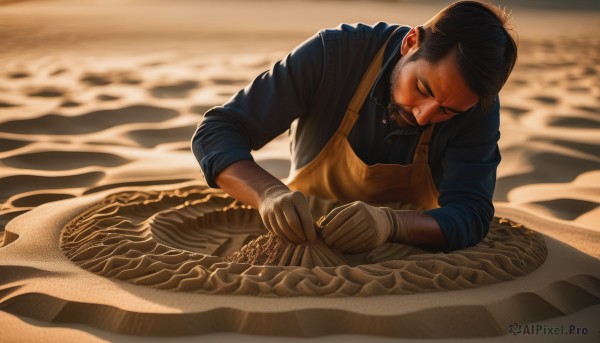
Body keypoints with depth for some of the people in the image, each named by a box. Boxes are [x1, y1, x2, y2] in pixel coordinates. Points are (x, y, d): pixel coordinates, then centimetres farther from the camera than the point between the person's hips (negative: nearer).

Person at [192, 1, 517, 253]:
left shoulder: (478, 108, -17)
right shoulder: (334, 53, -22)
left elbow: (470, 216, -25)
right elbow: (216, 131, -21)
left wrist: (390, 223, -45)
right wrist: (268, 192, -40)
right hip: (302, 235, 0)